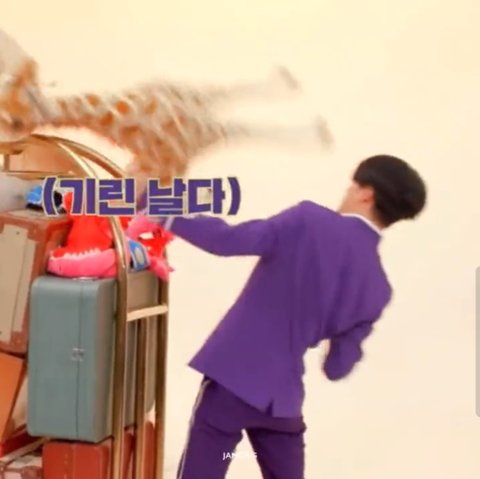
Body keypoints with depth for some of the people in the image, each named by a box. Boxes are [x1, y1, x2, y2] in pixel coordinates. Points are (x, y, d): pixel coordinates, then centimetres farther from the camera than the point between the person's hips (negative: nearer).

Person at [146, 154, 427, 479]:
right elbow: (338, 367, 7)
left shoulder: (309, 222, -10)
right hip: (283, 395, 4)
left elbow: (230, 240, -16)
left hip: (233, 377, -4)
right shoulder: (377, 289, 3)